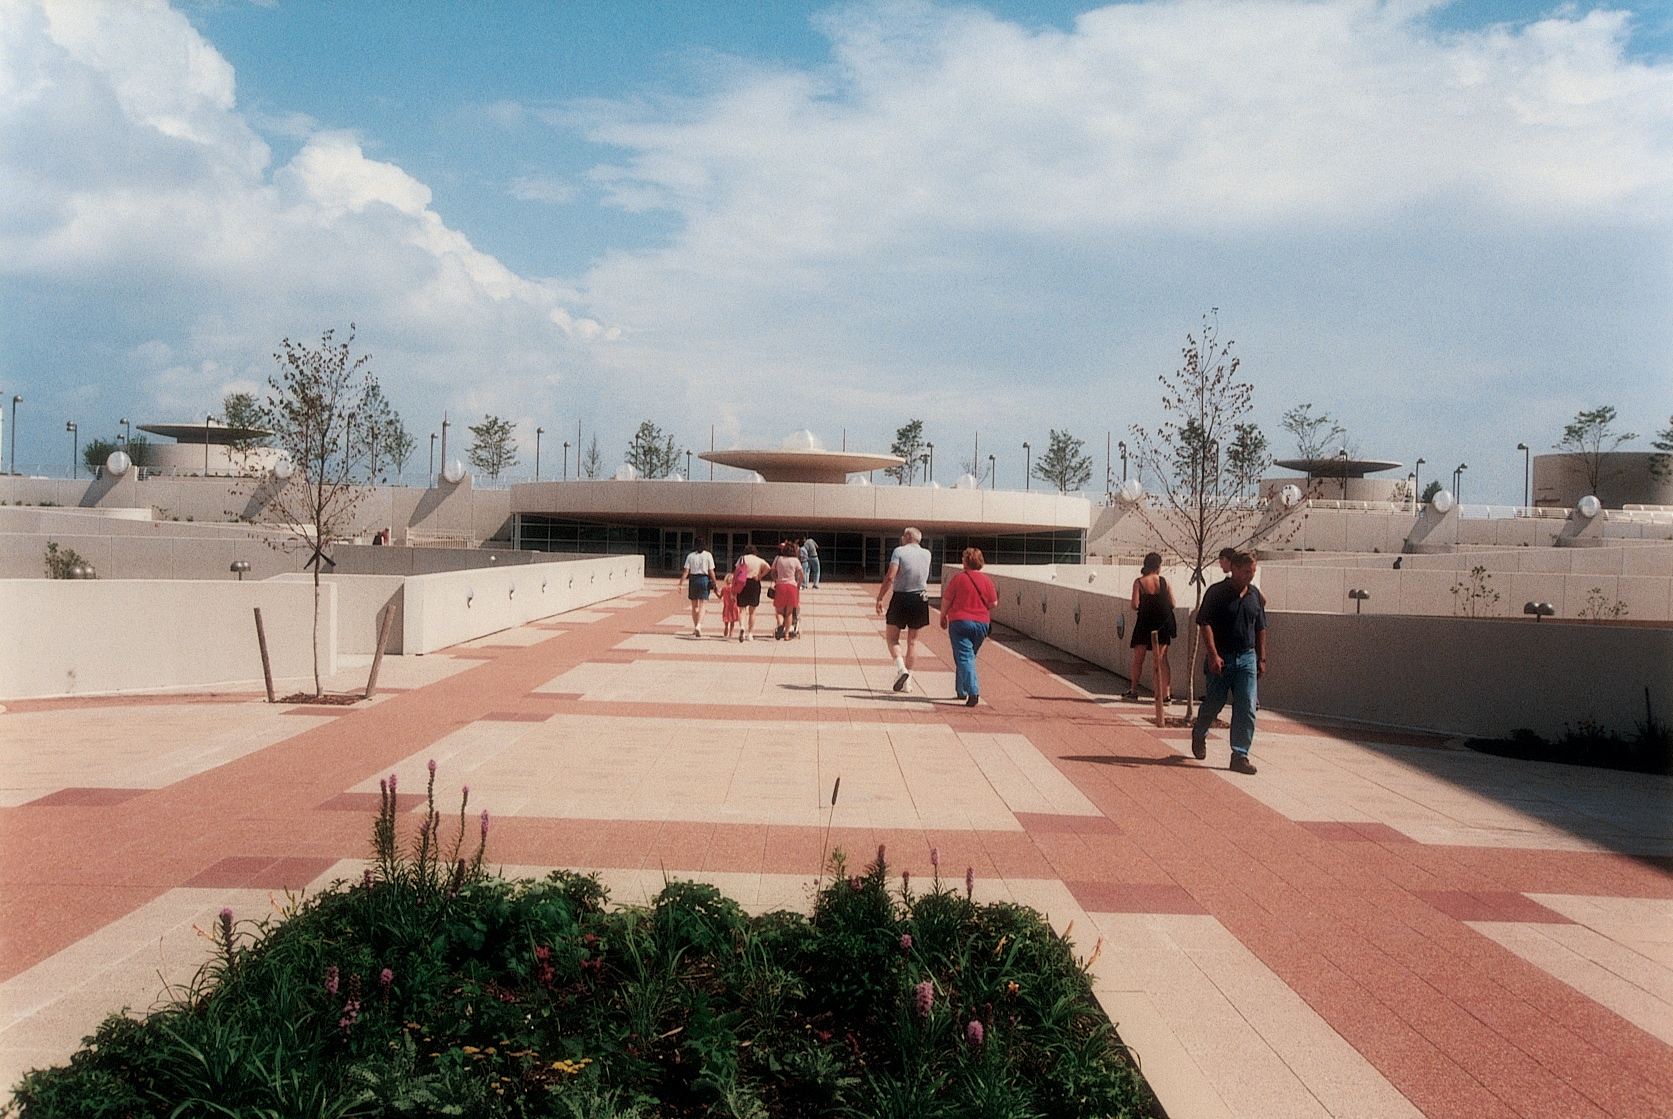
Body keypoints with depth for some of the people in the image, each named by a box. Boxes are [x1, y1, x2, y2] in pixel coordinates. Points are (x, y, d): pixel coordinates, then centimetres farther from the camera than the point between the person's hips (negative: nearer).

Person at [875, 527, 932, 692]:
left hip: (901, 599, -4)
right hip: (920, 599, 4)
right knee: (913, 640, 12)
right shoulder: (927, 554, 7)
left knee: (891, 637, 10)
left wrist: (880, 598, -12)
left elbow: (890, 577, -17)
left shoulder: (899, 551, -7)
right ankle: (907, 680, 11)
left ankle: (900, 667, -14)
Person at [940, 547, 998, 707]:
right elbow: (993, 604, 4)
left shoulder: (958, 578, -8)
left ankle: (973, 692, -21)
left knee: (964, 657, -6)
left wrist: (943, 617, 13)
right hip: (982, 623, 4)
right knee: (969, 656, 21)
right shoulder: (987, 581, 2)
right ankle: (961, 690, 29)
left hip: (960, 621, -4)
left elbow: (946, 601, -3)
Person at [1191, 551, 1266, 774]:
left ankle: (1240, 756, -1)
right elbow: (1205, 624, -12)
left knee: (1246, 709, -5)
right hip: (1221, 658, -4)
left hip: (1247, 658, 4)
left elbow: (1260, 629, 17)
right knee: (1213, 703, 8)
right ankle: (1199, 735, 37)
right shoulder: (1216, 593, -7)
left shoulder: (1255, 595, 10)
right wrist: (1213, 655, -19)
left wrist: (1261, 659, 13)